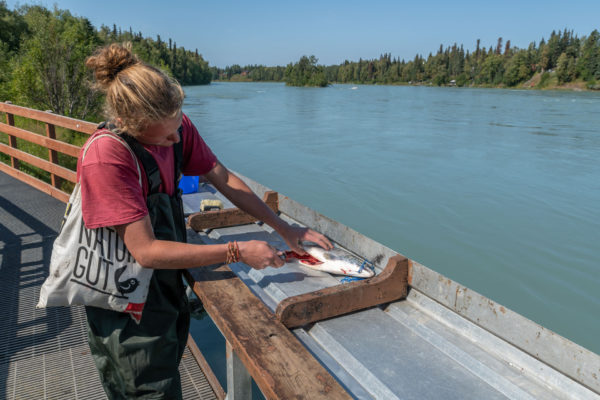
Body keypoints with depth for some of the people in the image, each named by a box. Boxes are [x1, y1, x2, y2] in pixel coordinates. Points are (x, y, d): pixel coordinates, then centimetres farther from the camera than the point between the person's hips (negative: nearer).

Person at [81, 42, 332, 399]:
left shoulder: (176, 126, -10)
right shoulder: (105, 158, -30)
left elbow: (224, 179, -3)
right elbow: (146, 251, -29)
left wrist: (284, 228, -6)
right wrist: (238, 252, -28)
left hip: (167, 285, 6)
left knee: (169, 367, 24)